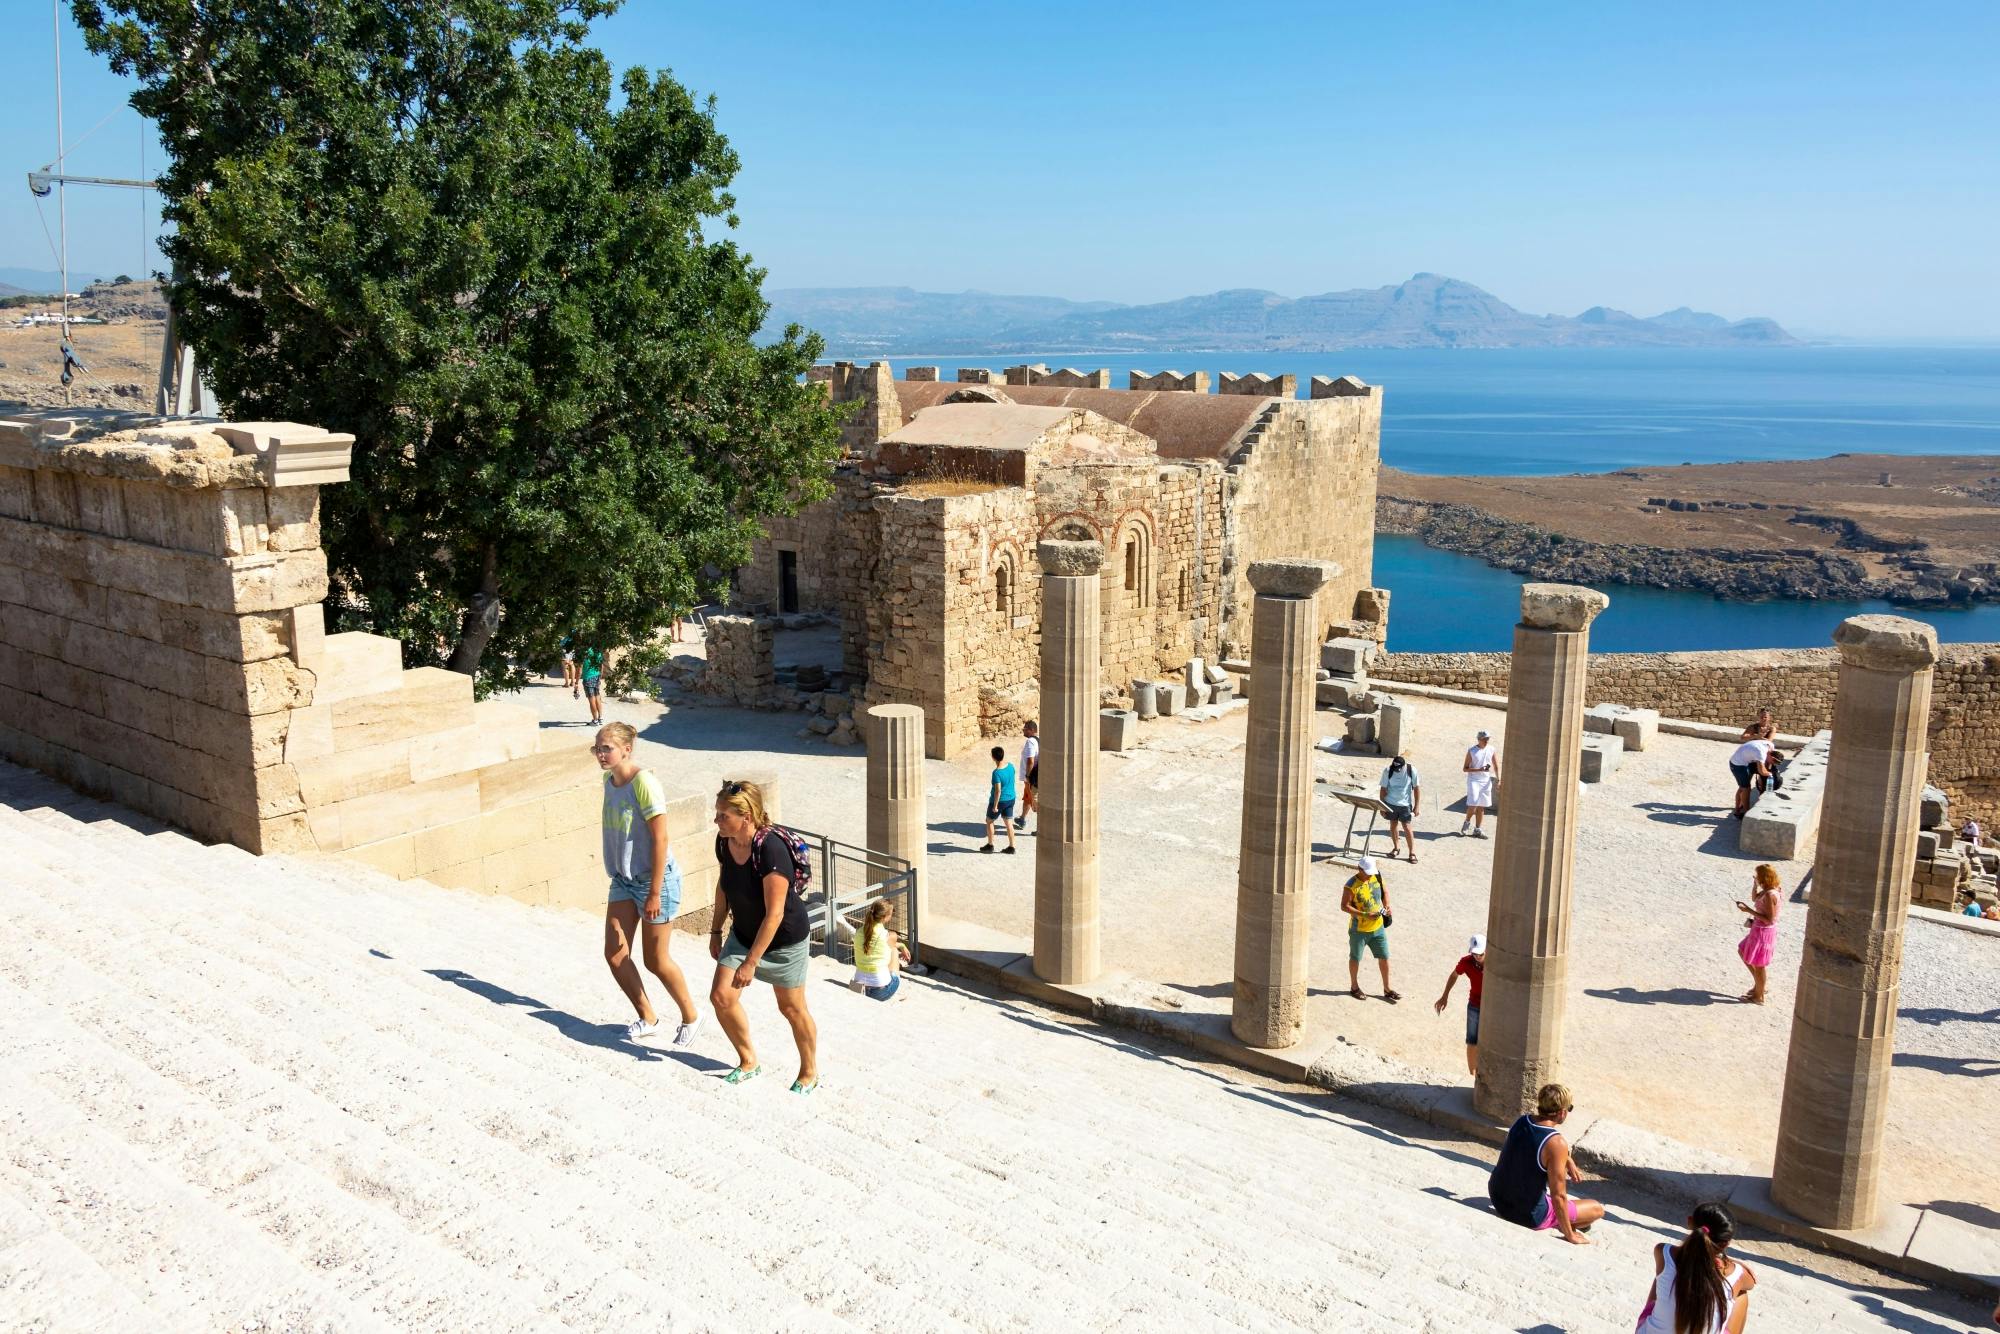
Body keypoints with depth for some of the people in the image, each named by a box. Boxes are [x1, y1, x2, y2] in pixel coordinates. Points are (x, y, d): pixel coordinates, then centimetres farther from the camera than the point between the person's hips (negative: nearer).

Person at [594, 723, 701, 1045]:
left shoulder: (644, 783, -21)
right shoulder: (609, 780, 3)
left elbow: (659, 839, -21)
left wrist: (655, 893, -21)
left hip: (655, 878, -8)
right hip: (623, 879, 8)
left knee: (656, 960, 2)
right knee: (614, 954, 4)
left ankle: (690, 1017, 25)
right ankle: (648, 1018, 23)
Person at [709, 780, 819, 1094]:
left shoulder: (771, 850, -34)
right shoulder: (724, 842, -12)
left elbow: (774, 914, -29)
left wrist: (750, 963, -26)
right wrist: (716, 931, 14)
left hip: (785, 939, -6)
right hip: (743, 933, 6)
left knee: (791, 1008, 8)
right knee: (721, 997, 1)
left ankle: (810, 1073, 31)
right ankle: (749, 1062, 24)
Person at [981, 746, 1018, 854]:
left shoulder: (997, 772, -25)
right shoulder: (1010, 766, -4)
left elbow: (998, 791, -25)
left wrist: (995, 805, -18)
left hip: (999, 800, -6)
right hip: (1010, 799, 6)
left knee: (989, 821, 13)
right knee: (1008, 823, 13)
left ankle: (990, 845, 20)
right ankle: (1011, 846, 15)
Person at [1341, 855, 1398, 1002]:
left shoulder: (1376, 878, -3)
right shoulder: (1351, 885, -21)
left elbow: (1385, 891, 15)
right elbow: (1344, 906, -21)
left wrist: (1386, 906, -4)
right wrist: (1365, 915, -27)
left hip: (1378, 927, 5)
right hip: (1359, 929, -5)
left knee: (1384, 957, 10)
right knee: (1355, 958, 12)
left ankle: (1387, 989, 23)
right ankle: (1354, 987, 31)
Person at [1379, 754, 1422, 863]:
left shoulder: (1411, 770, -15)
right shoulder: (1387, 771, -13)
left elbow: (1416, 788, -7)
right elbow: (1383, 789, -4)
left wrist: (1417, 806, -8)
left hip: (1405, 804, -2)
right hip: (1390, 803, 2)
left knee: (1406, 827, -3)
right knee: (1393, 825, 12)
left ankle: (1412, 853, 6)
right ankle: (1395, 848, 30)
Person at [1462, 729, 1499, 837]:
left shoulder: (1492, 750, 2)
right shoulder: (1472, 751, -8)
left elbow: (1496, 766, 8)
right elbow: (1465, 768, -8)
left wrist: (1498, 779, -6)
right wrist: (1479, 769, -21)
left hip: (1486, 781, 4)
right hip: (1473, 780, -4)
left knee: (1481, 807, 7)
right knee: (1473, 804, -12)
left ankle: (1477, 830, 15)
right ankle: (1467, 822, 14)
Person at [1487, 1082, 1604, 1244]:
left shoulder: (1521, 1121, -5)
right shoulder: (1557, 1144, -27)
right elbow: (1558, 1196, -23)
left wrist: (1568, 1161, 7)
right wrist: (1569, 1235, -10)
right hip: (1529, 1215, -7)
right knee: (1598, 1209, 10)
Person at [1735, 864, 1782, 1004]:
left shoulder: (1769, 895, -28)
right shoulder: (1766, 891, 0)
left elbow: (1769, 920, -27)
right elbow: (1754, 898, 20)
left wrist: (1749, 910, -25)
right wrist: (1755, 884, 4)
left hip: (1763, 932, -10)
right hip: (1758, 930, 10)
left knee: (1758, 965, 7)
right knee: (1742, 952, 25)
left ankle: (1758, 997, 24)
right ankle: (1758, 985, 34)